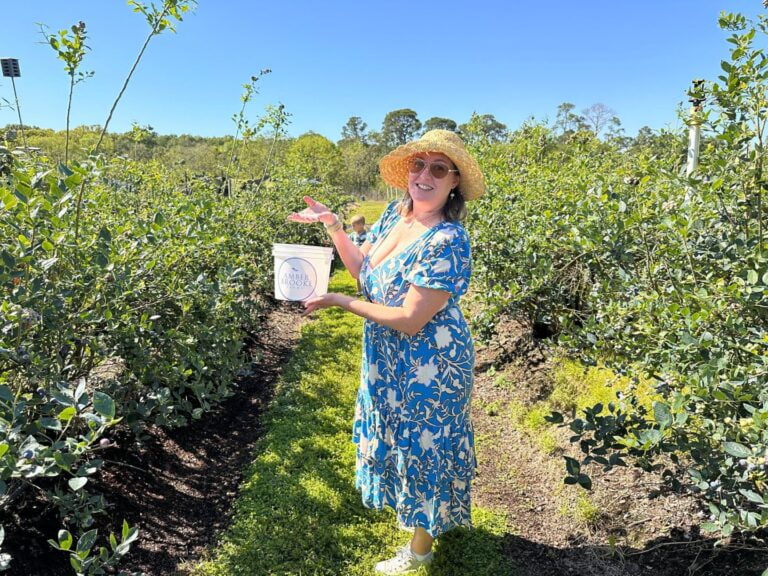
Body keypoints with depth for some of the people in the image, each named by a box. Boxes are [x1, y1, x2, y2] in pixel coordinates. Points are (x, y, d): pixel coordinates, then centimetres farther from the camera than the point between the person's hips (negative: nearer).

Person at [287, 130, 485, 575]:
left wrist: (338, 301, -19)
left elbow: (410, 320, -28)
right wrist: (332, 225, -9)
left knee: (424, 446, 12)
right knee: (400, 436, 27)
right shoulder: (397, 211, -4)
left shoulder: (447, 242, -29)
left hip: (429, 366, -8)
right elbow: (362, 267, 4)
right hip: (388, 357, 8)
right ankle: (422, 513, 56)